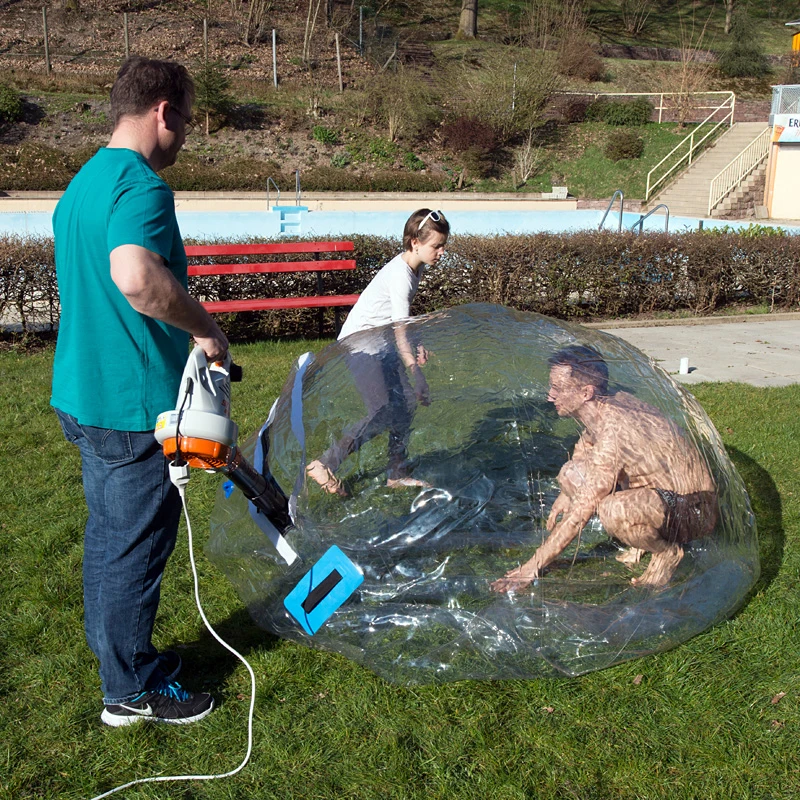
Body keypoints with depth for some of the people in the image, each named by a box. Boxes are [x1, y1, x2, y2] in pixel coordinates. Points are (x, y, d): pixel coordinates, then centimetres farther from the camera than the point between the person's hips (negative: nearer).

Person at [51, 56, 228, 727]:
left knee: (108, 533, 21)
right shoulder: (140, 184, -19)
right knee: (138, 545, 4)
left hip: (82, 394, 10)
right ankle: (132, 690, 20)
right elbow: (137, 278, -39)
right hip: (135, 404, -10)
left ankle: (117, 653, 38)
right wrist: (206, 328, -23)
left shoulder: (83, 182, 14)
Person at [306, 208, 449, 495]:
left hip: (382, 344, 9)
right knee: (382, 414, -12)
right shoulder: (400, 276, -24)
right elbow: (400, 334, -24)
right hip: (360, 345, -9)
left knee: (406, 403, 5)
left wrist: (416, 346, 1)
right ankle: (324, 465, -4)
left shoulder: (416, 267, 4)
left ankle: (397, 473, 16)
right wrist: (418, 376, -24)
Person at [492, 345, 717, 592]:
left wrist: (531, 568, -21)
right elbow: (587, 442, 22)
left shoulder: (614, 431, -30)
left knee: (614, 511, -37)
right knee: (572, 473, -2)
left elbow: (581, 513, -28)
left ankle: (668, 552, -5)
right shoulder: (601, 411, -4)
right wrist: (565, 495, 18)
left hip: (694, 508, -9)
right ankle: (644, 536, 11)